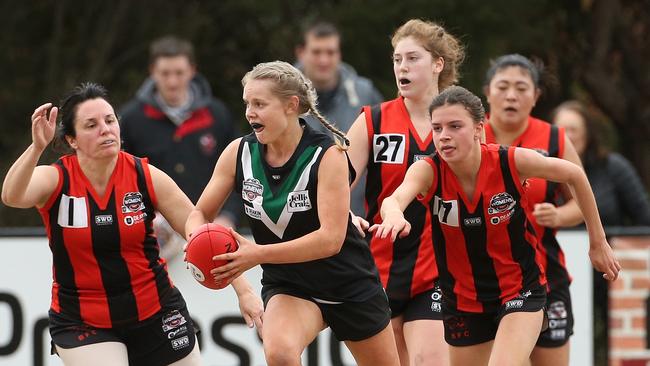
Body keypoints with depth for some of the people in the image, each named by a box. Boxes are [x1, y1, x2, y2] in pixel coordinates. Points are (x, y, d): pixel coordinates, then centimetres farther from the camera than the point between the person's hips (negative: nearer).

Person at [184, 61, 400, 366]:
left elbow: (331, 238, -30)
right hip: (287, 287, 1)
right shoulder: (239, 153, -10)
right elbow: (200, 214, -1)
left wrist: (258, 254, -39)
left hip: (349, 285, -1)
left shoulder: (327, 155, -22)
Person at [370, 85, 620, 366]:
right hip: (462, 299, 3)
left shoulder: (512, 162, -18)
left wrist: (598, 242, 5)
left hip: (520, 293, -3)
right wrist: (394, 215, -65)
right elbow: (395, 199, -39)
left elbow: (574, 175, -1)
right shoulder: (428, 171, -17)